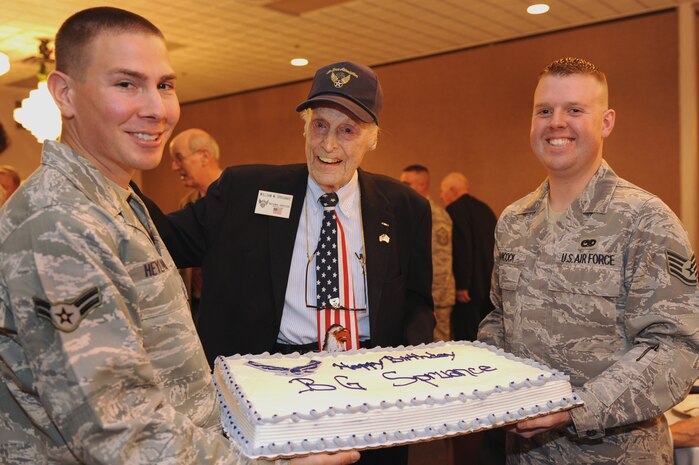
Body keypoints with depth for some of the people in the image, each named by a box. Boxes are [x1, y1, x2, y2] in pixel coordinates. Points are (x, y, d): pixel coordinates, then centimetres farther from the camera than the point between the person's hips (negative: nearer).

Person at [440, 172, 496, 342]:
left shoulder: (455, 210, -10)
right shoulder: (485, 208, 14)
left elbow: (462, 249, -19)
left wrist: (462, 286, -16)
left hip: (469, 289, -8)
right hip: (490, 285, 9)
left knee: (466, 336, -4)